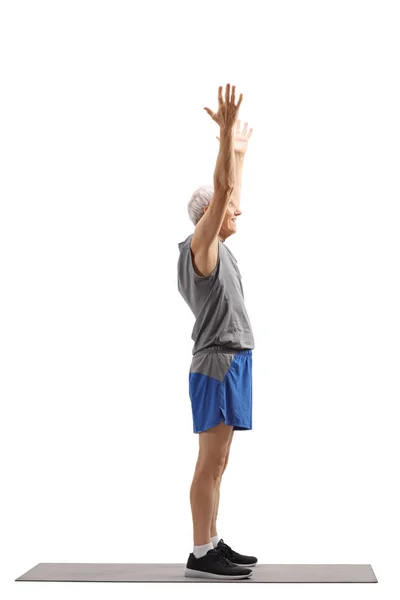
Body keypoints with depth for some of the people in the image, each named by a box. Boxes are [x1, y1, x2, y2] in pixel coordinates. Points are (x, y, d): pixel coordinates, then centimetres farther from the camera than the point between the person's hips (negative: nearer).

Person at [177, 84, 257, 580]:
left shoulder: (216, 248, 17)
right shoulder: (201, 248, -10)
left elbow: (229, 196, 30)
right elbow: (221, 191, -21)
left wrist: (239, 151, 36)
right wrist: (225, 133, -23)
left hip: (230, 362, 10)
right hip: (218, 363, -10)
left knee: (216, 463, 12)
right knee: (211, 463, -7)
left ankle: (212, 545, 18)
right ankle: (201, 555, -2)